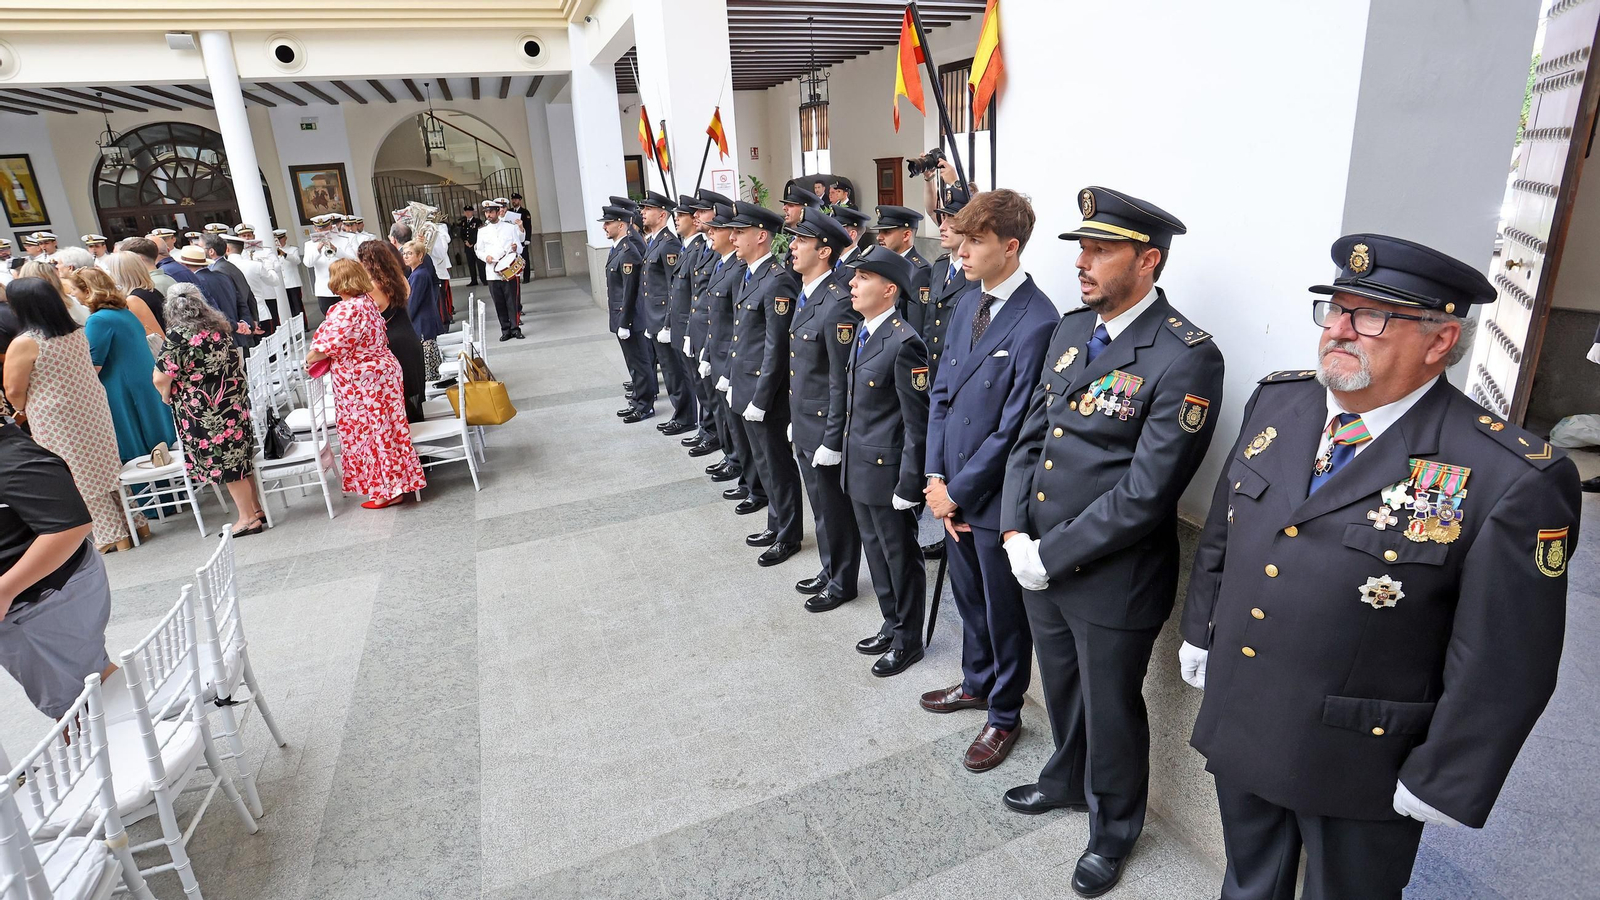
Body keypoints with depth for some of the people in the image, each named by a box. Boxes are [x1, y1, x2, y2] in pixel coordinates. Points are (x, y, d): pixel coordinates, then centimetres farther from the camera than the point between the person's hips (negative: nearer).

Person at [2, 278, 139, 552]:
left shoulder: (24, 344, -18)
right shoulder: (77, 332, 2)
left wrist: (23, 411, 9)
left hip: (57, 421, -6)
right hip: (94, 408, 6)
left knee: (82, 479, 4)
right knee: (106, 467, 15)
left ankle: (113, 535, 9)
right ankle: (135, 522, 20)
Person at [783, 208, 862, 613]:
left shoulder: (837, 305, -22)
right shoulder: (805, 296, 8)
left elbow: (842, 382, -22)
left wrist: (832, 442, -19)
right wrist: (795, 421, 18)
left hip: (825, 429, -9)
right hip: (803, 425, 9)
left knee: (836, 509, 8)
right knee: (820, 505, 21)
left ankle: (842, 582, 25)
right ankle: (829, 571, 37)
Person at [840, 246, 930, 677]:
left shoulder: (903, 343, -21)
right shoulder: (863, 331, 7)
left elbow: (917, 423, -20)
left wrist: (908, 486, -18)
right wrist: (847, 454, 16)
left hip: (886, 470, -9)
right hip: (858, 466, 9)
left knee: (900, 558, 9)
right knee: (875, 552, 21)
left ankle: (908, 640, 28)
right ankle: (891, 625, 39)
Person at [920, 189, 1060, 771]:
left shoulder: (1037, 323, -20)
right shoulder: (964, 305, 5)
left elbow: (1014, 428, -21)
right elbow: (940, 392, 7)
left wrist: (957, 491, -14)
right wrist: (936, 477, -2)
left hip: (996, 498, -7)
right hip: (952, 489, 7)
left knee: (1005, 612, 13)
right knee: (969, 596, 24)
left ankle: (1004, 715, 34)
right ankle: (977, 682, 48)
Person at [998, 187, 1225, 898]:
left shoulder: (1186, 359, -21)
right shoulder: (1072, 330, 4)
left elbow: (1144, 493, -23)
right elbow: (1032, 434, 6)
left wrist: (1052, 555, -18)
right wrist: (1015, 532, -5)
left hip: (1112, 580, -6)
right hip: (1041, 562, 7)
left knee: (1110, 711, 16)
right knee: (1061, 688, 27)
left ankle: (1113, 829, 43)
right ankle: (1068, 780, 55)